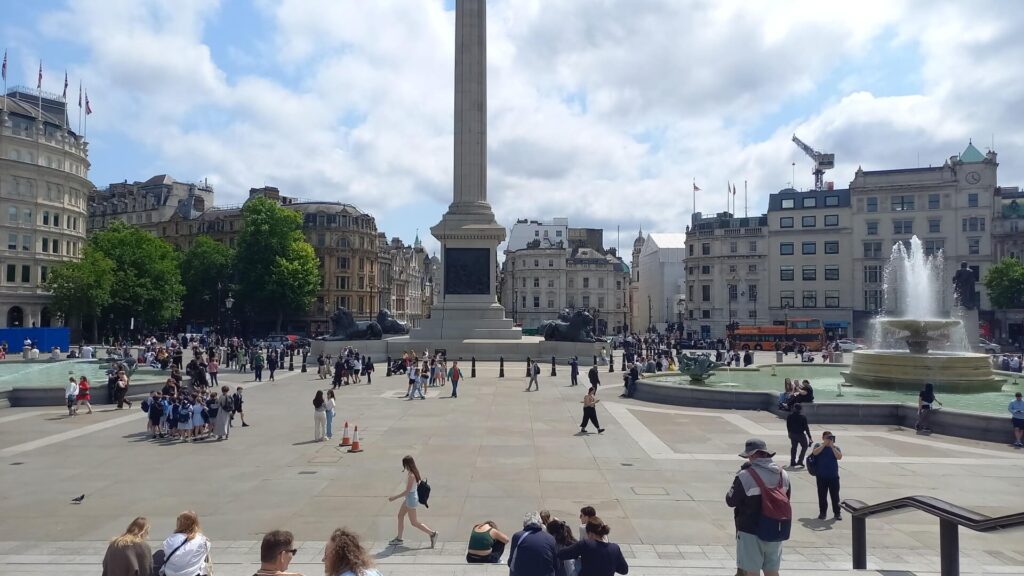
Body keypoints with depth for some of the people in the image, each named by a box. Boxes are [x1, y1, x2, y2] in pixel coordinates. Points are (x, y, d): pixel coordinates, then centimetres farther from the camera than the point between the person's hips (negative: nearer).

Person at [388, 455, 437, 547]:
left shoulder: (411, 475, -27)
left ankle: (432, 533, 7)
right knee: (400, 515, 18)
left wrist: (395, 497, -20)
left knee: (414, 522, 3)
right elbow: (417, 484, 11)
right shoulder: (414, 472, 0)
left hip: (411, 498, -10)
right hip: (409, 498, 10)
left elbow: (407, 491, -26)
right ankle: (399, 539, 28)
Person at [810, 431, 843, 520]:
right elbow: (815, 452, -18)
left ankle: (837, 512, 18)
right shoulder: (818, 446, 3)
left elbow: (839, 457, -12)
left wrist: (832, 446, -15)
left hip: (833, 476, 1)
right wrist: (824, 444, -17)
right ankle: (822, 512, 16)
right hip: (821, 476, -1)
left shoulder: (835, 448, 6)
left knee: (835, 495, 5)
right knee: (822, 495, 5)